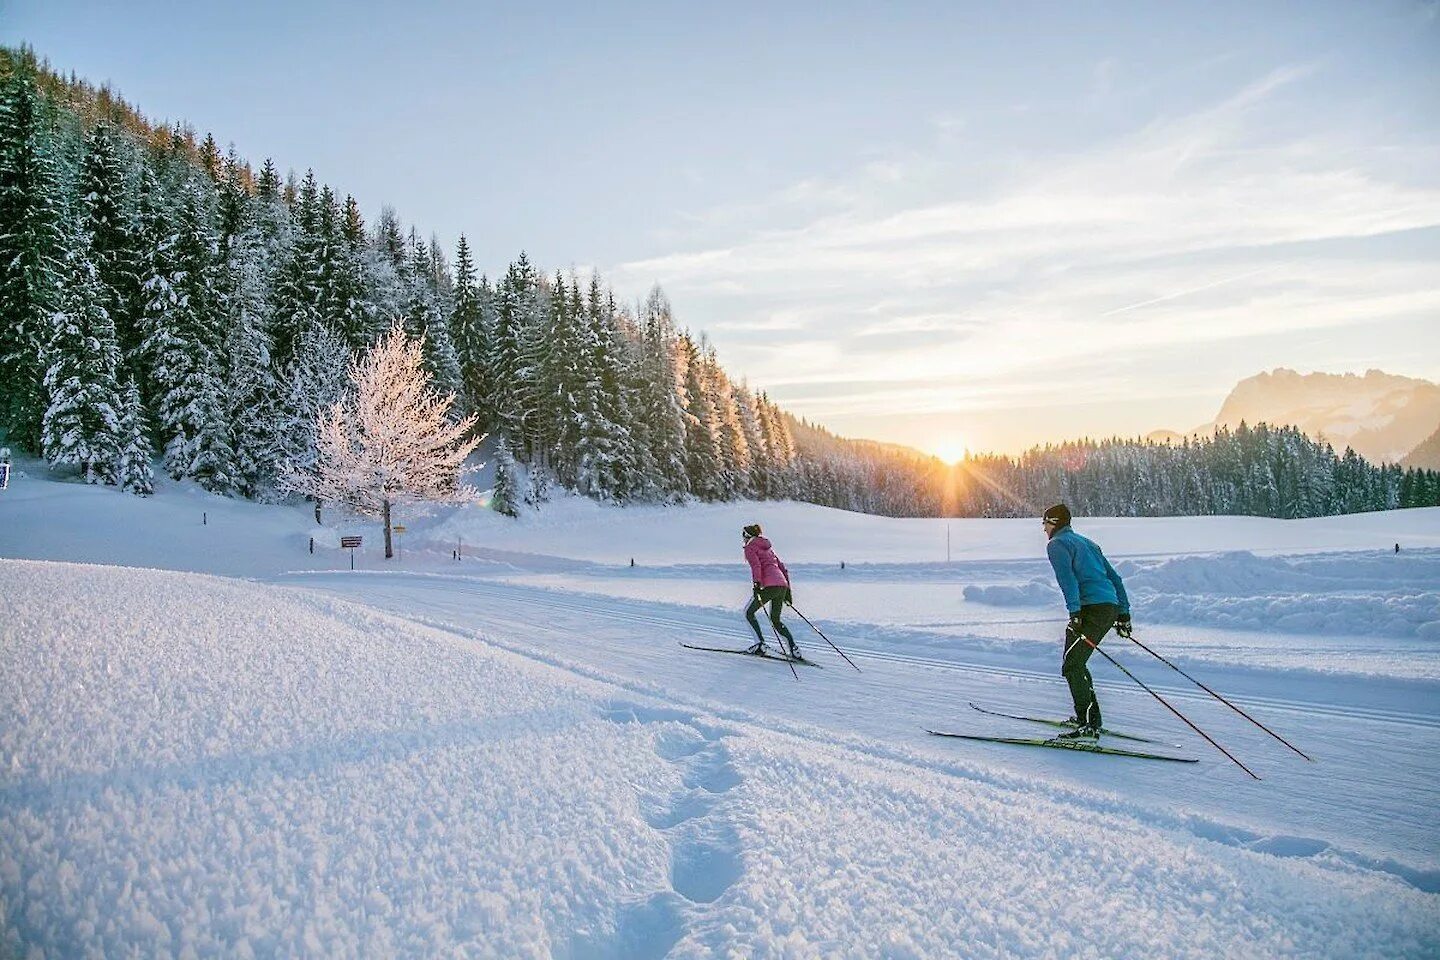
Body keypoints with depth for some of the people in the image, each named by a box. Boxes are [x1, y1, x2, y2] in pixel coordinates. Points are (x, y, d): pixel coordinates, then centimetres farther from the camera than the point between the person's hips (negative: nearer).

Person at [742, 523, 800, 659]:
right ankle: (793, 649, 4)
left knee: (749, 612, 7)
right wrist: (787, 589, 26)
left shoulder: (750, 547, 7)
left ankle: (759, 644, -6)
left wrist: (756, 584, -20)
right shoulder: (767, 547, 29)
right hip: (782, 585, 8)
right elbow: (782, 567, 26)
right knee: (775, 620, 17)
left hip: (770, 585, -8)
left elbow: (756, 565, -12)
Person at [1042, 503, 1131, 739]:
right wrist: (1124, 613, 26)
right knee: (1076, 662, 20)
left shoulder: (1057, 544, 0)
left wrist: (1075, 612, -24)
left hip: (1092, 608, -9)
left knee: (1071, 667, -8)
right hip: (1112, 608, 9)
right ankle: (1090, 717, 24)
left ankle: (1088, 727, -13)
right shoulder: (1086, 542, 27)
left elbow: (1068, 578, -16)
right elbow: (1114, 577, 26)